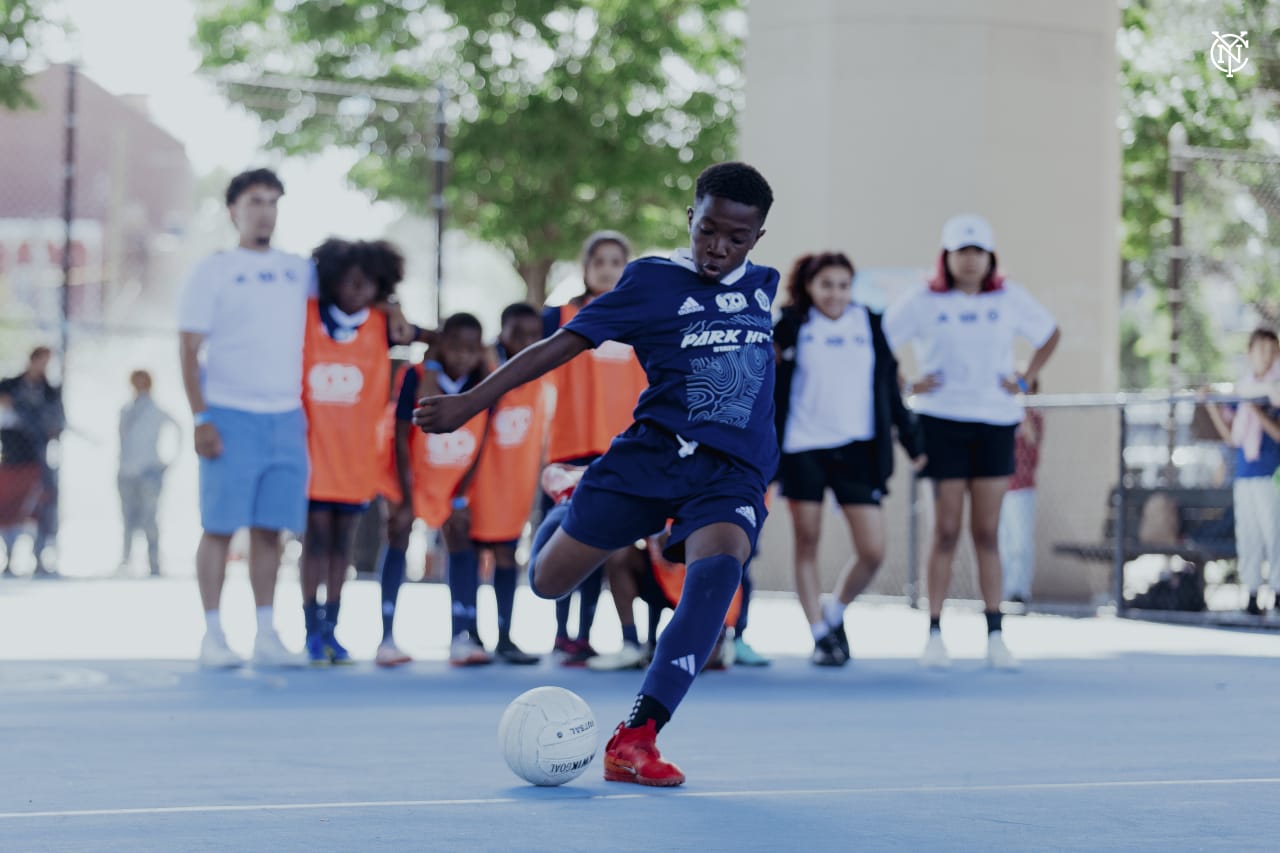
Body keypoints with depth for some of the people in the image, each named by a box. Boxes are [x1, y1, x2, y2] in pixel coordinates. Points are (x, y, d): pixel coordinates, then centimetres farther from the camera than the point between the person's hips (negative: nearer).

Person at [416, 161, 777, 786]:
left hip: (733, 473, 1)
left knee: (717, 569, -30)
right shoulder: (653, 280, -1)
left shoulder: (763, 286, 11)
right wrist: (472, 400, -10)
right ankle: (567, 514, 40)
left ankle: (633, 740, -30)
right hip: (652, 452, -1)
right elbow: (562, 344, -5)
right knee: (547, 580, 0)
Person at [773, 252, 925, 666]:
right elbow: (770, 385, 4)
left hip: (856, 449, 2)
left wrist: (910, 439, 12)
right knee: (807, 543, 2)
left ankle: (833, 614, 21)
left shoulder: (869, 323, 7)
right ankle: (820, 635, 14)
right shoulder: (792, 325, 1)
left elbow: (888, 385, 12)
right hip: (803, 448, -2)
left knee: (873, 551, -4)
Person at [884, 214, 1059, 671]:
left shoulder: (1009, 298, 6)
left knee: (988, 533, 3)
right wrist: (907, 385, -5)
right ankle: (935, 635, 4)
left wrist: (1025, 380, 9)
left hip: (996, 422, 2)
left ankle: (995, 636, 6)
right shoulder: (922, 303, -1)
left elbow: (1049, 334, 20)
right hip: (942, 422, -2)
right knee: (946, 531, -2)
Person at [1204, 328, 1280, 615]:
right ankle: (1252, 594, 8)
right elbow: (1231, 436, 15)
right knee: (1247, 536, 4)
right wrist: (1212, 407, 6)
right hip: (1244, 476, 5)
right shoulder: (1241, 390, 14)